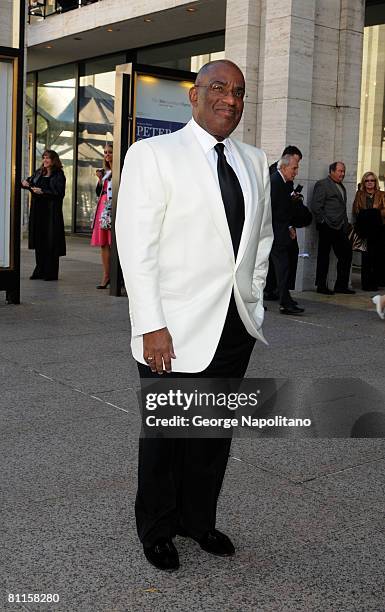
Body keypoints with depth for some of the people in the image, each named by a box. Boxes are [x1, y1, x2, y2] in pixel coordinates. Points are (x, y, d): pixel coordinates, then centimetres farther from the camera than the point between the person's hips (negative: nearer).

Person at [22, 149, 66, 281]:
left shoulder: (58, 175, -4)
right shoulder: (39, 173, 14)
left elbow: (60, 193, -13)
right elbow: (29, 181, 26)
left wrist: (42, 192, -17)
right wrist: (25, 183, 3)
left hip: (52, 212, -6)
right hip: (38, 212, 6)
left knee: (51, 243, -4)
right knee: (38, 242, 7)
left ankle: (51, 273, 2)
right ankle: (40, 270, 15)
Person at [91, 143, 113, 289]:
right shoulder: (105, 171, 18)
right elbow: (99, 192, 17)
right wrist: (100, 179, 3)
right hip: (103, 207, 7)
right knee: (103, 244, 6)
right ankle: (106, 276, 11)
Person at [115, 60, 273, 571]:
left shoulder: (254, 162, 11)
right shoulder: (153, 154, -6)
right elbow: (136, 245, -12)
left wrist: (253, 305, 12)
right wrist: (151, 326, -17)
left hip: (235, 328, 5)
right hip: (176, 330, -5)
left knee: (216, 431, 15)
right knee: (164, 433, 9)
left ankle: (199, 519, 34)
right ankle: (156, 530, 29)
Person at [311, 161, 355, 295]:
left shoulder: (342, 187, 21)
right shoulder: (322, 185, -5)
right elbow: (316, 206, -12)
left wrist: (345, 225, 13)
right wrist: (324, 221, -13)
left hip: (340, 228, 8)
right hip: (327, 228, -8)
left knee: (346, 255, 7)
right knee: (324, 256, 0)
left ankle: (341, 285, 15)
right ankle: (321, 286, 7)